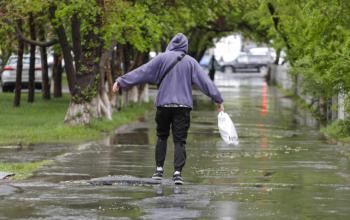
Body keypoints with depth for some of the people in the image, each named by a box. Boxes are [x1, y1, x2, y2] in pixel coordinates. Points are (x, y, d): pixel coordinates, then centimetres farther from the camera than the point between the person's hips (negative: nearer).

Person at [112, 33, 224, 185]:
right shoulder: (190, 61, 3)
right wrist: (218, 99, 8)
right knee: (180, 140, 1)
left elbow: (141, 72, 0)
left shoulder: (162, 58, 0)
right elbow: (204, 81, 3)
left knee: (161, 136, 17)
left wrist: (121, 81, 6)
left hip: (163, 104, 0)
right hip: (183, 106, 0)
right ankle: (177, 172, -10)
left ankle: (159, 169, 13)